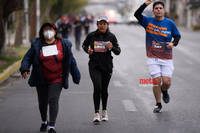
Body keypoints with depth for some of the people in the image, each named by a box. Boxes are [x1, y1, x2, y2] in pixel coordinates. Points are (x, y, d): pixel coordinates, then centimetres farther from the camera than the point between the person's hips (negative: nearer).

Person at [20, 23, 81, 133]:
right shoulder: (36, 45, 2)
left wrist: (76, 77, 9)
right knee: (42, 102, 13)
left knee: (53, 100, -15)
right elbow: (28, 58, 1)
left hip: (57, 79, -2)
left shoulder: (63, 45, 1)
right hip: (41, 80, 2)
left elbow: (71, 61, 7)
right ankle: (44, 121, 39)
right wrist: (25, 69, -20)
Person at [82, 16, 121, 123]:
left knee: (104, 89, 11)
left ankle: (104, 111, 33)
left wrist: (112, 47, -17)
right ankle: (96, 113, -11)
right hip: (94, 66, -1)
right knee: (97, 87, -16)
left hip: (107, 66, 1)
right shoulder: (91, 35, -2)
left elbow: (118, 52, 3)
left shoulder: (111, 37, -1)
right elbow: (84, 45, 15)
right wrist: (87, 50, -6)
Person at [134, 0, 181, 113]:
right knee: (156, 81, -5)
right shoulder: (148, 21, 2)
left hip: (167, 58, 0)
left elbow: (177, 36, 13)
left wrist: (173, 43, -8)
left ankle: (164, 91, 30)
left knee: (167, 82, -7)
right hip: (153, 58, 0)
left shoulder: (170, 23, 3)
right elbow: (137, 14, -12)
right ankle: (158, 104, 13)